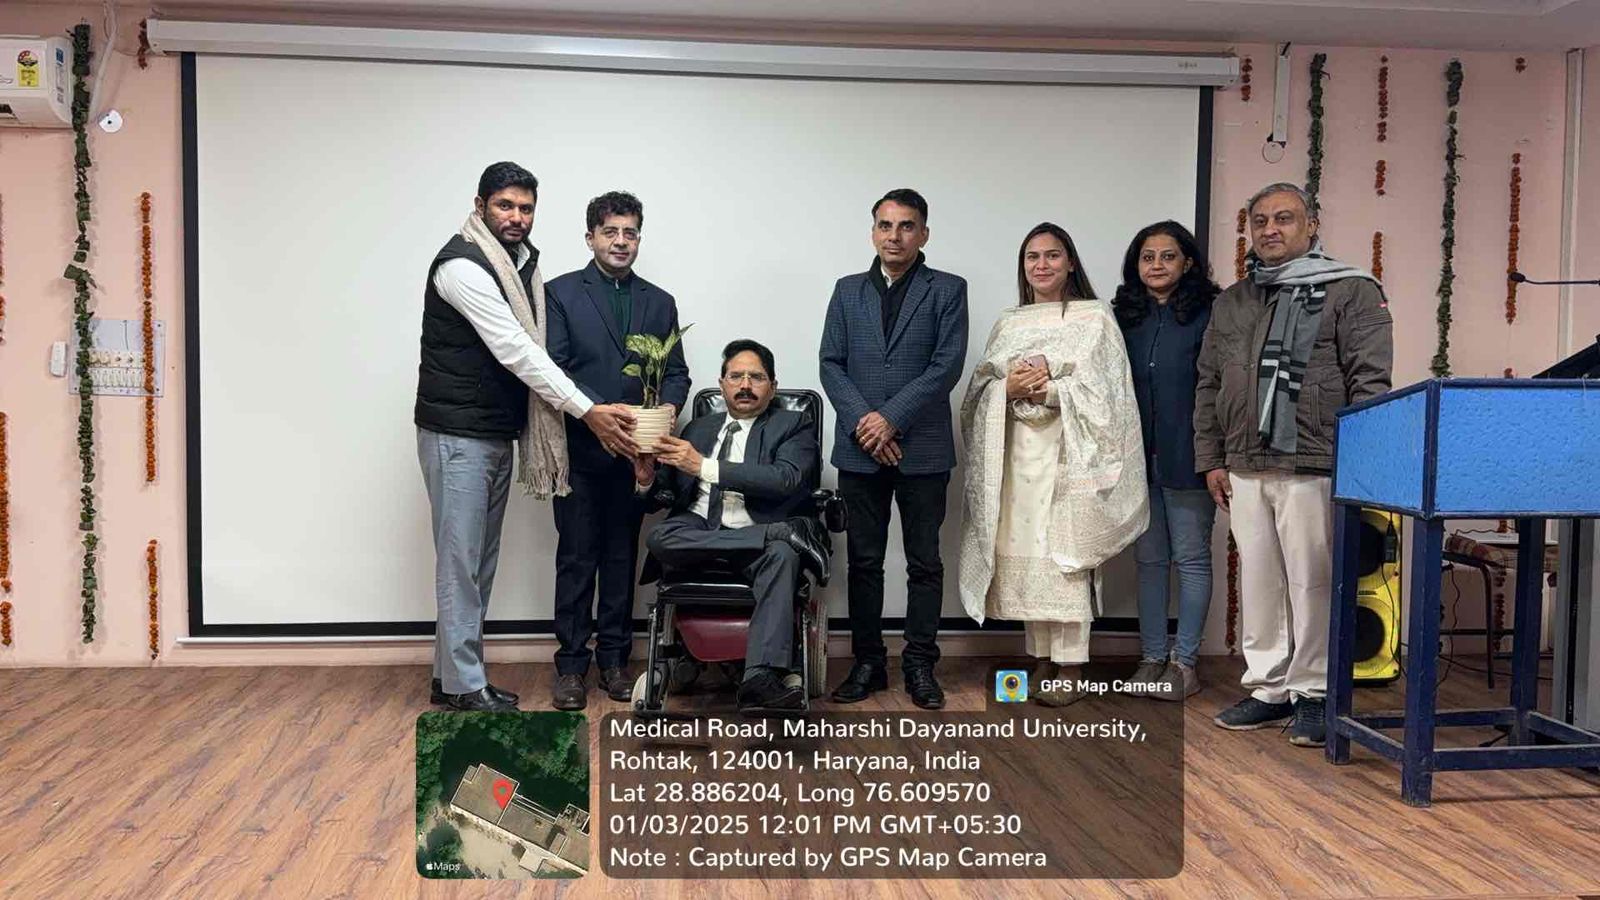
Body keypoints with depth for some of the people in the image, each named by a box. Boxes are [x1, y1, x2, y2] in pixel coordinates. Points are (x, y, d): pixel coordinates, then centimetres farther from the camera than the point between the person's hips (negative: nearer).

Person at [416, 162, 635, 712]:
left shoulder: (522, 263, 12)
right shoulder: (462, 265, -16)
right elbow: (514, 350, -22)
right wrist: (586, 411, -23)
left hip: (499, 435, 9)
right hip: (457, 434, -9)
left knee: (480, 562, 13)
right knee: (461, 562, -2)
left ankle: (452, 675, 23)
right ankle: (464, 686, 6)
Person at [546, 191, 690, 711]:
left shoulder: (660, 302, 13)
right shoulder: (561, 293, 1)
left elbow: (676, 370, 10)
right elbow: (552, 367, -7)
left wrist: (669, 405, -12)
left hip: (633, 452, 3)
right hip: (579, 449, -3)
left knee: (622, 557, 10)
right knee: (576, 559, 2)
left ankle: (614, 658, 20)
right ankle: (572, 664, 11)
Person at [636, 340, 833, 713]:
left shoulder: (794, 426, 9)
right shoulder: (699, 427, 23)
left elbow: (785, 479, -10)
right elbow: (670, 487, 20)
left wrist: (706, 466, -15)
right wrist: (647, 478, -5)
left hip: (758, 535, -3)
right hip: (699, 530, 3)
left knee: (782, 554, -37)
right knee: (659, 538, -30)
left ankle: (761, 680, -46)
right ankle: (786, 531, -27)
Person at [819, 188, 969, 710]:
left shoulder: (947, 291, 2)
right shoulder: (848, 291, 11)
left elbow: (947, 365, -8)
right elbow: (831, 364, 4)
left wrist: (892, 418, -15)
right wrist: (863, 423, -10)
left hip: (922, 449, -2)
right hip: (859, 450, 2)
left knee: (924, 562, 5)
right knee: (864, 562, 8)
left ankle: (920, 665, 15)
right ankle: (867, 662, 18)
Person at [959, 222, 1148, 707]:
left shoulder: (1094, 316, 3)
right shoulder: (1008, 324, 17)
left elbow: (1103, 391, -5)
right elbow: (979, 390, 10)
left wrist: (1046, 389, -15)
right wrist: (1008, 388, -10)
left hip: (1069, 453, -4)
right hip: (1017, 453, 4)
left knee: (1066, 557, -6)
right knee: (1023, 556, 3)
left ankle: (1070, 667, 1)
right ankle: (1041, 657, 13)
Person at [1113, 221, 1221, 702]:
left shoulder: (1208, 314, -5)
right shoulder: (1124, 316, 10)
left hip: (1187, 459, -5)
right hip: (1138, 458, 5)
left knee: (1191, 558, 4)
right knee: (1149, 558, 10)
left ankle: (1185, 661, 13)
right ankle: (1152, 657, 19)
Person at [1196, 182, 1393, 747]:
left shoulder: (1352, 293, 1)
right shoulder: (1231, 303, 18)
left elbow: (1370, 384, -6)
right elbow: (1209, 387, 18)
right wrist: (1211, 460, 12)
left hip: (1313, 469, -5)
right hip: (1245, 470, 5)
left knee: (1312, 583, -1)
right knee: (1258, 582, 10)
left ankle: (1314, 693, 11)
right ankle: (1268, 689, 21)